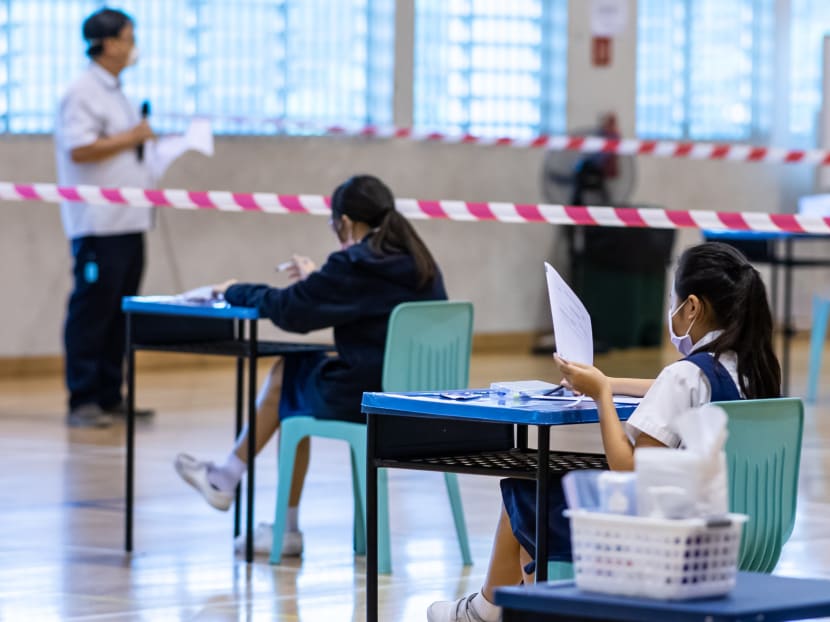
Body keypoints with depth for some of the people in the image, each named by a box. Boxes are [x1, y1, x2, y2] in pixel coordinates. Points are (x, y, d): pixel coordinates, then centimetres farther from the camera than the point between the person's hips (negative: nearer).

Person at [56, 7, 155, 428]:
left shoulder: (115, 93, 19)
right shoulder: (82, 93, -11)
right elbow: (79, 149, -21)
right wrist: (131, 138, -14)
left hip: (127, 220, 9)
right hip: (99, 224, -9)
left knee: (120, 313, 10)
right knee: (92, 311, -7)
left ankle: (110, 397, 15)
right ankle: (83, 402, -4)